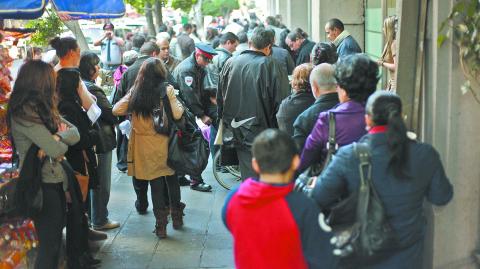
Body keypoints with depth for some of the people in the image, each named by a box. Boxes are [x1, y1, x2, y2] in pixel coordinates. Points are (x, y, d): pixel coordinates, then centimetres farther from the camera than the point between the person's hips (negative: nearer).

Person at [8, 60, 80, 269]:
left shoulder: (44, 108, 9)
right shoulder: (24, 113, -19)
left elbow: (75, 134, 0)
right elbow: (57, 150, -25)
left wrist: (56, 138, -19)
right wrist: (61, 141, -2)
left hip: (56, 181, 9)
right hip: (42, 184, -8)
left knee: (55, 237, 17)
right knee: (49, 243, 1)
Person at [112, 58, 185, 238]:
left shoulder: (135, 91, -4)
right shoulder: (167, 90, -9)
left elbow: (117, 110, -3)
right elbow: (177, 114, -11)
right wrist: (180, 106, 9)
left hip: (143, 144, 1)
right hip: (163, 143, -1)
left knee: (156, 183, 6)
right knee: (171, 179, 17)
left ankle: (161, 223, 6)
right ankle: (176, 216, 27)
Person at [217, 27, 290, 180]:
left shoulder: (230, 63, 1)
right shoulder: (270, 65, -12)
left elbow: (220, 96, 11)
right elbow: (281, 99, -13)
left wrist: (226, 120, 23)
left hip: (237, 131, 5)